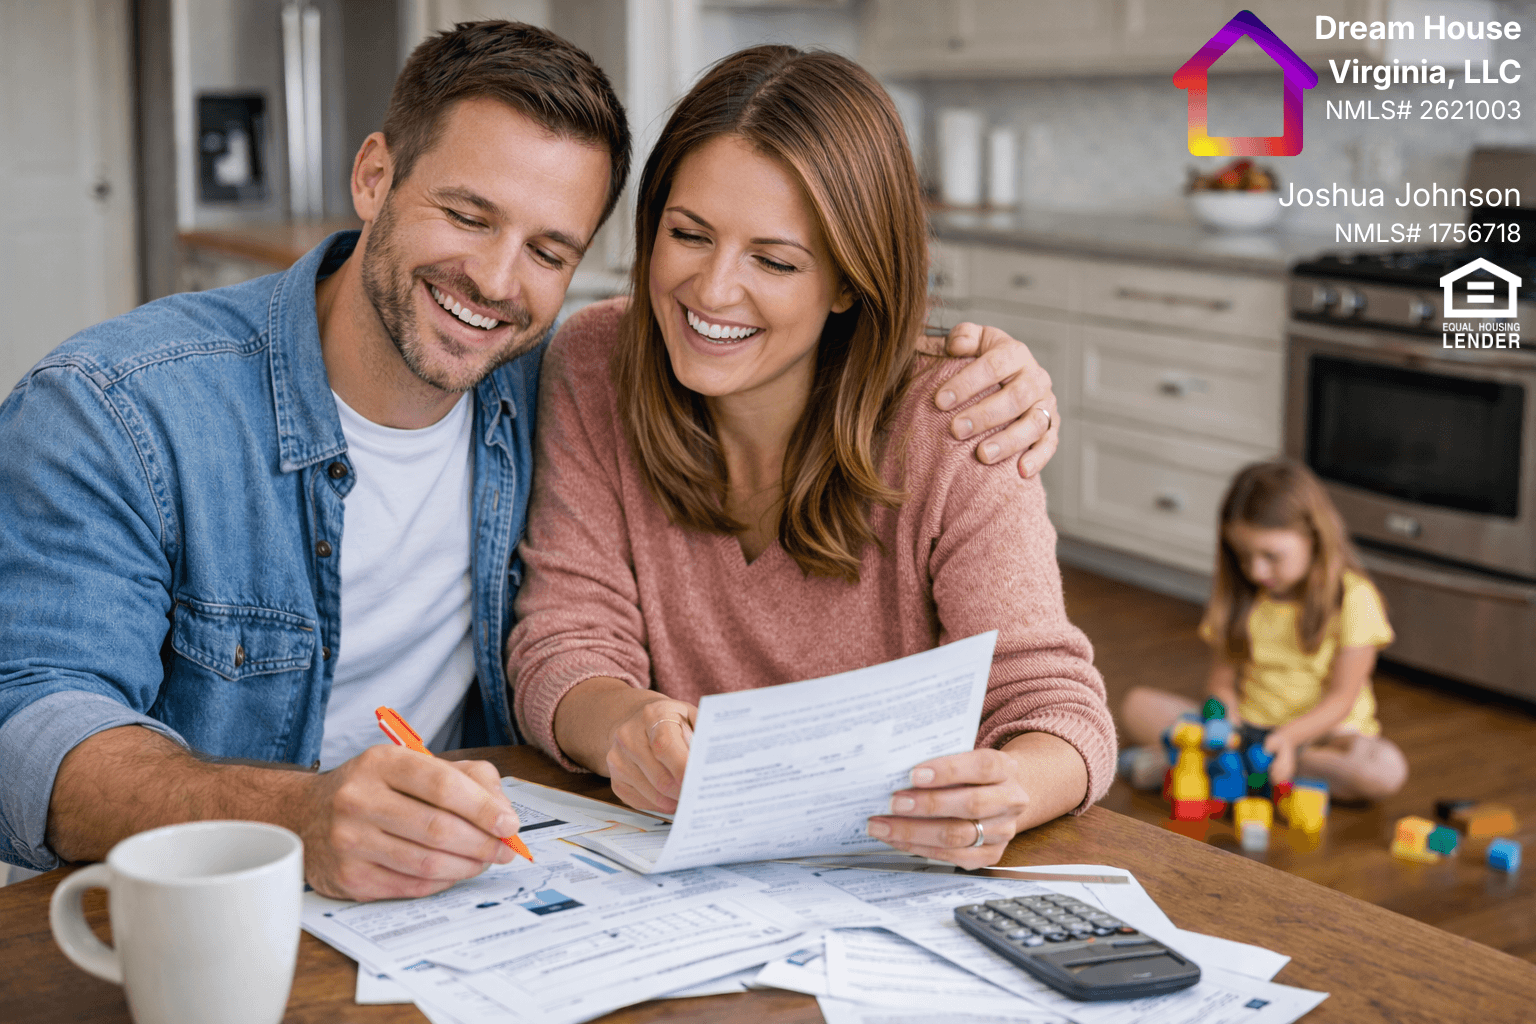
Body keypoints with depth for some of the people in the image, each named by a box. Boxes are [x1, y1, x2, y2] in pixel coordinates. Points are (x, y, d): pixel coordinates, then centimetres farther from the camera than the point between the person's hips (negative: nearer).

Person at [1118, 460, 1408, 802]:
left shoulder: (1353, 597, -10)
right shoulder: (1236, 594, 4)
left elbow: (1341, 698, -12)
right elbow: (1222, 673, 4)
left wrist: (1289, 735, -29)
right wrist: (1226, 712, -19)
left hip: (1322, 731, -2)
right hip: (1246, 726, 3)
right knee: (1138, 705, -13)